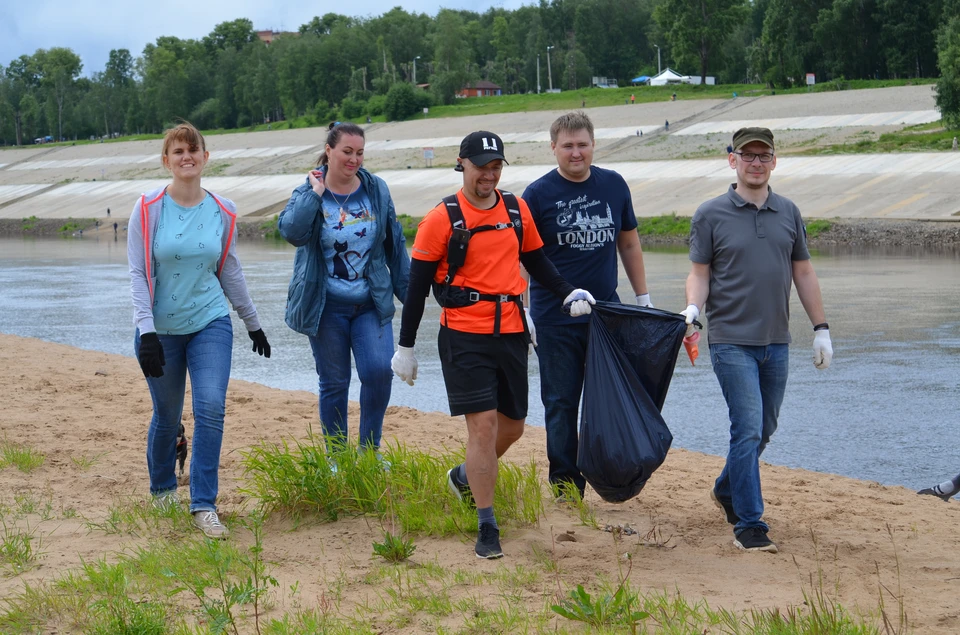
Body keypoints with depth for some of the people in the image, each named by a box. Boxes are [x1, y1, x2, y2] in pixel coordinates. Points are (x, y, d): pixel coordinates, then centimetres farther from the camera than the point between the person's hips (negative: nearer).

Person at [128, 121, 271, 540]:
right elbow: (137, 273, -10)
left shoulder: (223, 212, 2)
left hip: (211, 323, 1)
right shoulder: (148, 210, -7)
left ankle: (203, 505, -8)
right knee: (167, 416, 10)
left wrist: (253, 324, 18)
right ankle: (162, 489, 36)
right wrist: (146, 331, -19)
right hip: (162, 329, -1)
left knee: (211, 408, -14)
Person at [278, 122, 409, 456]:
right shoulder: (308, 193, -2)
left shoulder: (377, 190, 4)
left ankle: (369, 449, 4)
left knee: (378, 371, -15)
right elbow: (291, 232, -22)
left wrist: (408, 291, 10)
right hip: (326, 307, -1)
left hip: (371, 304, 1)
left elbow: (394, 243, 10)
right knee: (334, 384, 5)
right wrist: (314, 193, -20)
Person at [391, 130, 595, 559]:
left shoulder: (517, 210, 8)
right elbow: (417, 286, -3)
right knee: (483, 424, -9)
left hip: (511, 332, 5)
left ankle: (464, 477, 40)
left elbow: (536, 262, 19)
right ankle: (487, 528, -1)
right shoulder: (442, 219, -6)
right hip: (464, 335, -5)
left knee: (512, 425, 12)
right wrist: (405, 348, -3)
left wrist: (568, 293, 1)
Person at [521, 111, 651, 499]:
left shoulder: (614, 186, 6)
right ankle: (565, 488, 13)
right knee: (561, 404, 4)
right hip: (555, 319, -3)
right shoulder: (538, 194, -4)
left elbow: (629, 242, 16)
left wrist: (643, 298, 15)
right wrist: (520, 313, -10)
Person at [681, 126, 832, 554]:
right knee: (748, 429, -11)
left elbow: (803, 273, 14)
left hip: (776, 342, 5)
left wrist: (821, 329, 12)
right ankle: (748, 525, -6)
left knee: (765, 428, 14)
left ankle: (727, 490, 37)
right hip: (731, 341, -5)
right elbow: (700, 273, 0)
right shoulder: (711, 215, -2)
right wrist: (692, 309, -20)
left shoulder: (788, 213, 9)